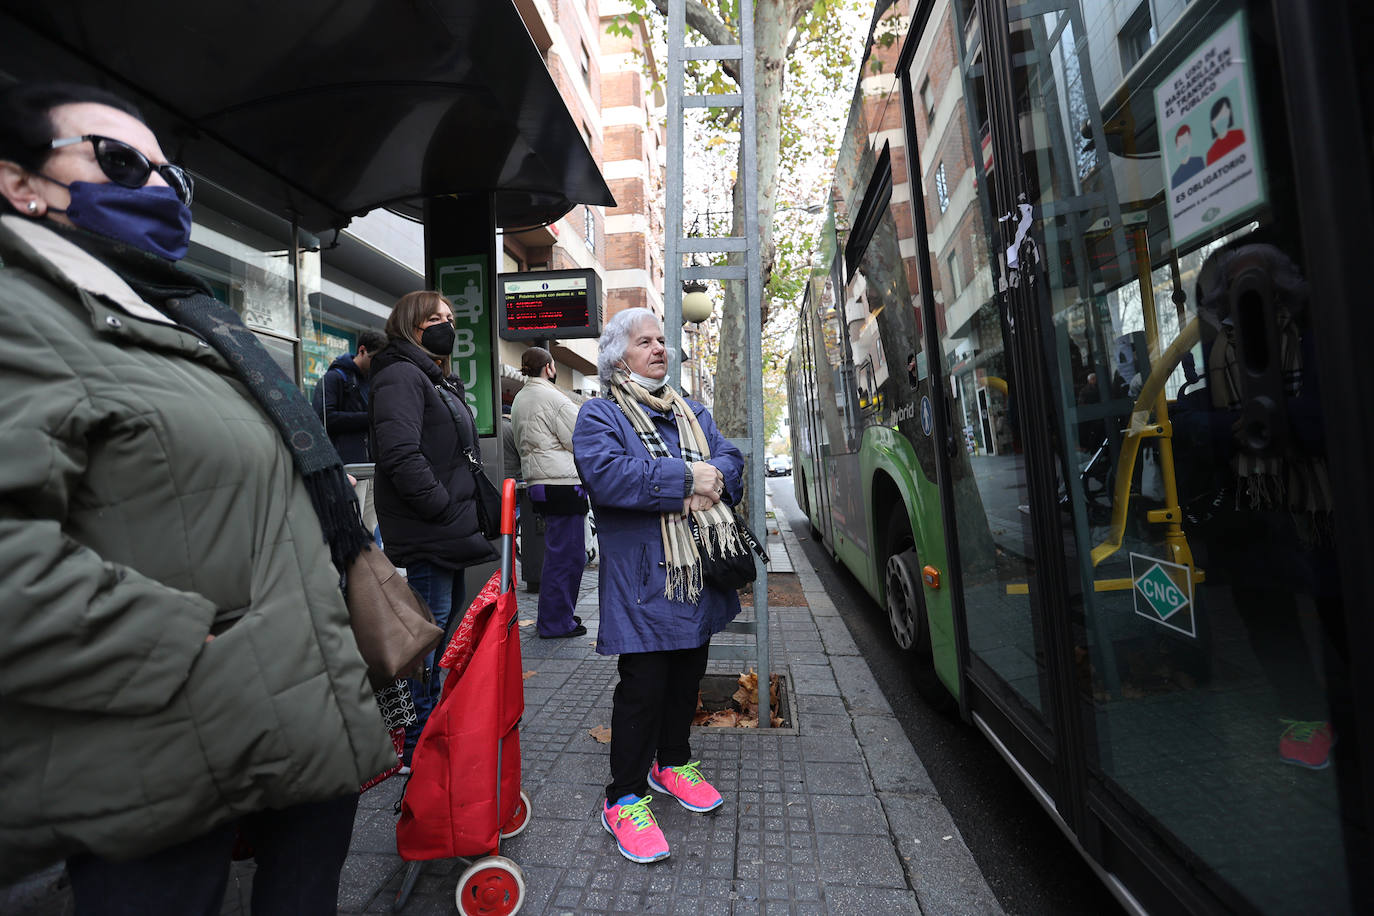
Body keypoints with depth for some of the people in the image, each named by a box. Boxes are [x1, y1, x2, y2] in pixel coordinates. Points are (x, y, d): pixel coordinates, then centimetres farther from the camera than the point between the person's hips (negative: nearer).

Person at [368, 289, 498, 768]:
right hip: (426, 539, -11)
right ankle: (419, 749, 14)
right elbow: (401, 456, -25)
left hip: (450, 536, 11)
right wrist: (446, 510, -21)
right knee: (429, 641, -1)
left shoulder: (441, 380, 21)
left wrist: (469, 514, 15)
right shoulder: (401, 377, -11)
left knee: (448, 638, 19)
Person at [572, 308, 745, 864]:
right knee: (643, 685, -1)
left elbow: (730, 458, 8)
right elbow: (605, 475, -21)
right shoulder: (600, 415, -4)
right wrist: (686, 478, -19)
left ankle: (672, 762, 40)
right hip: (643, 582, -6)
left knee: (686, 676, 18)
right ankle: (624, 799, 17)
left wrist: (713, 478, -16)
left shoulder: (692, 412, 18)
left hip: (698, 573, 7)